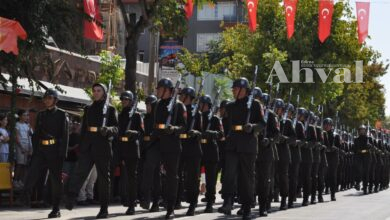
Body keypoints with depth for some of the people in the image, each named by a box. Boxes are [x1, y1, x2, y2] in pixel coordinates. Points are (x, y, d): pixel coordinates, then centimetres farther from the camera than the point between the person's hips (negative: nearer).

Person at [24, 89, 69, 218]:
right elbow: (36, 134, 16)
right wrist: (35, 151, 8)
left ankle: (56, 210, 7)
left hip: (55, 151, -4)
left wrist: (63, 154, -13)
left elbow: (65, 136, -6)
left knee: (56, 179, 1)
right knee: (32, 174, -13)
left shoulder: (62, 115, 0)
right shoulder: (41, 115, 13)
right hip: (41, 150, 4)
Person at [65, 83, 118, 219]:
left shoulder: (110, 110, 6)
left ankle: (104, 209, 8)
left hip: (103, 147, -3)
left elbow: (116, 128, -1)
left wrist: (107, 129, -22)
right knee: (79, 171, -17)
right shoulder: (88, 109, 18)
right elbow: (83, 129, 20)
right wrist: (81, 145, 15)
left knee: (103, 177, 2)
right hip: (87, 146, 3)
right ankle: (70, 200, -29)